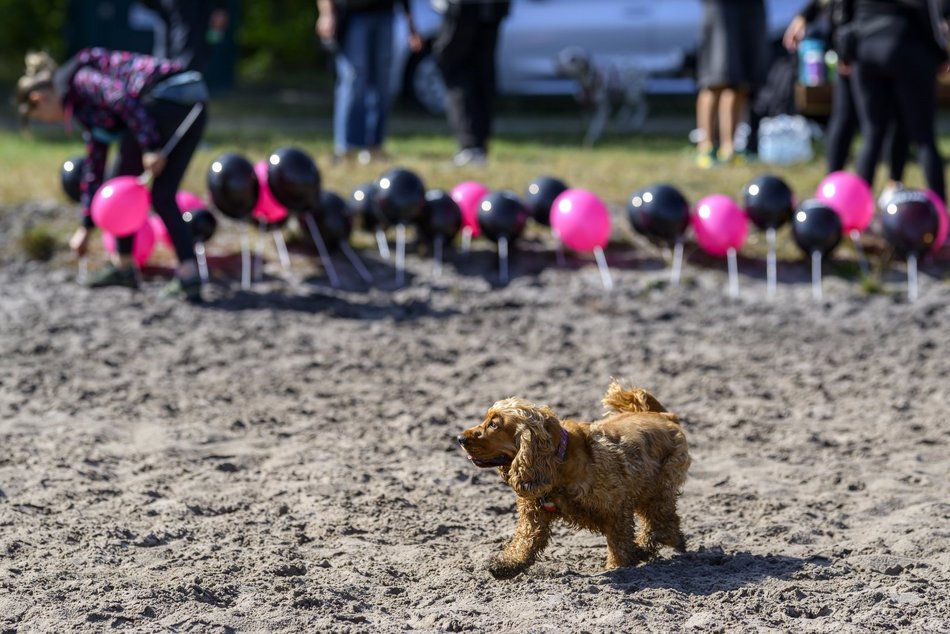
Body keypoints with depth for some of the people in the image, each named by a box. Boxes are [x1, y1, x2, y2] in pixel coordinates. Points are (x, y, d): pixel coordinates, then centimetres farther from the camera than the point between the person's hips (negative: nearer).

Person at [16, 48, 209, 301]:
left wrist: (150, 147, -17)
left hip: (165, 97, -9)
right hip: (194, 102, 9)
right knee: (162, 196, 13)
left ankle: (123, 264, 18)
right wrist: (86, 227, 38)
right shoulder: (87, 108, 30)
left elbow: (121, 98, -14)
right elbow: (93, 166, 35)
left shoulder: (73, 79, 4)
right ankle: (189, 273, 3)